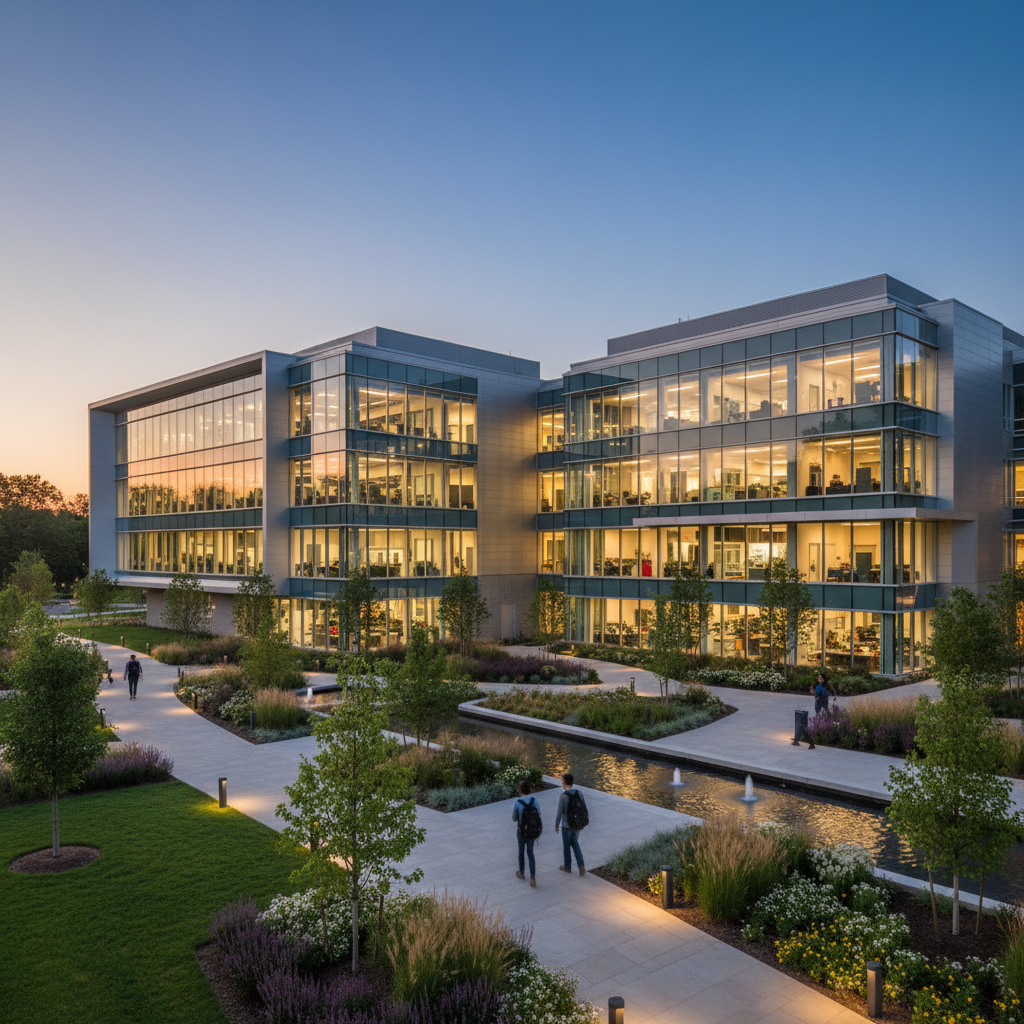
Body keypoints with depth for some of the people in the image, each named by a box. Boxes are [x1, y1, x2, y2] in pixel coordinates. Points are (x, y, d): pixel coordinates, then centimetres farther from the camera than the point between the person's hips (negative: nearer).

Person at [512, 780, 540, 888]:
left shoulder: (517, 803, -19)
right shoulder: (534, 801, -10)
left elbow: (514, 819, -7)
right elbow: (538, 815, -2)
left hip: (521, 832, -2)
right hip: (533, 833, 2)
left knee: (521, 852, 20)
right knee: (530, 853, 16)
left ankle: (521, 873, 39)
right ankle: (533, 877, 4)